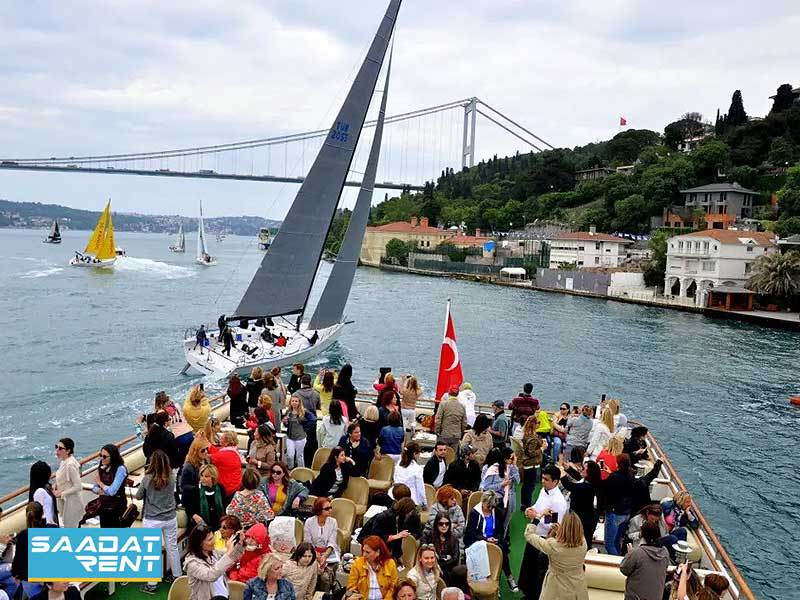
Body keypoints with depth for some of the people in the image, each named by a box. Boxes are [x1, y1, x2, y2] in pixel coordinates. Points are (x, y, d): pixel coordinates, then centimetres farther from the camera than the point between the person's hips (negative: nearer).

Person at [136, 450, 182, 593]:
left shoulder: (147, 479, -18)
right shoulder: (171, 477, -10)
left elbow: (138, 496, -2)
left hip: (152, 521, -3)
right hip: (170, 518, 4)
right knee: (173, 548, 18)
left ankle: (152, 584, 14)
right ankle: (177, 576, 33)